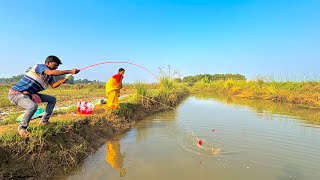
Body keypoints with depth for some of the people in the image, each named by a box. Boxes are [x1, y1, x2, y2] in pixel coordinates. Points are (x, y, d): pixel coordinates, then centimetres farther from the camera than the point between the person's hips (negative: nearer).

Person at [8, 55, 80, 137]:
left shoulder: (49, 76, 8)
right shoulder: (40, 66, -18)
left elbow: (53, 85, -5)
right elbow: (51, 73, -40)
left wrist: (61, 81, -25)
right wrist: (70, 71, -42)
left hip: (29, 94, 10)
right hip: (16, 93, -9)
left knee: (52, 99, 10)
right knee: (33, 106, -36)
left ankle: (44, 121, 15)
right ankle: (22, 128, -9)